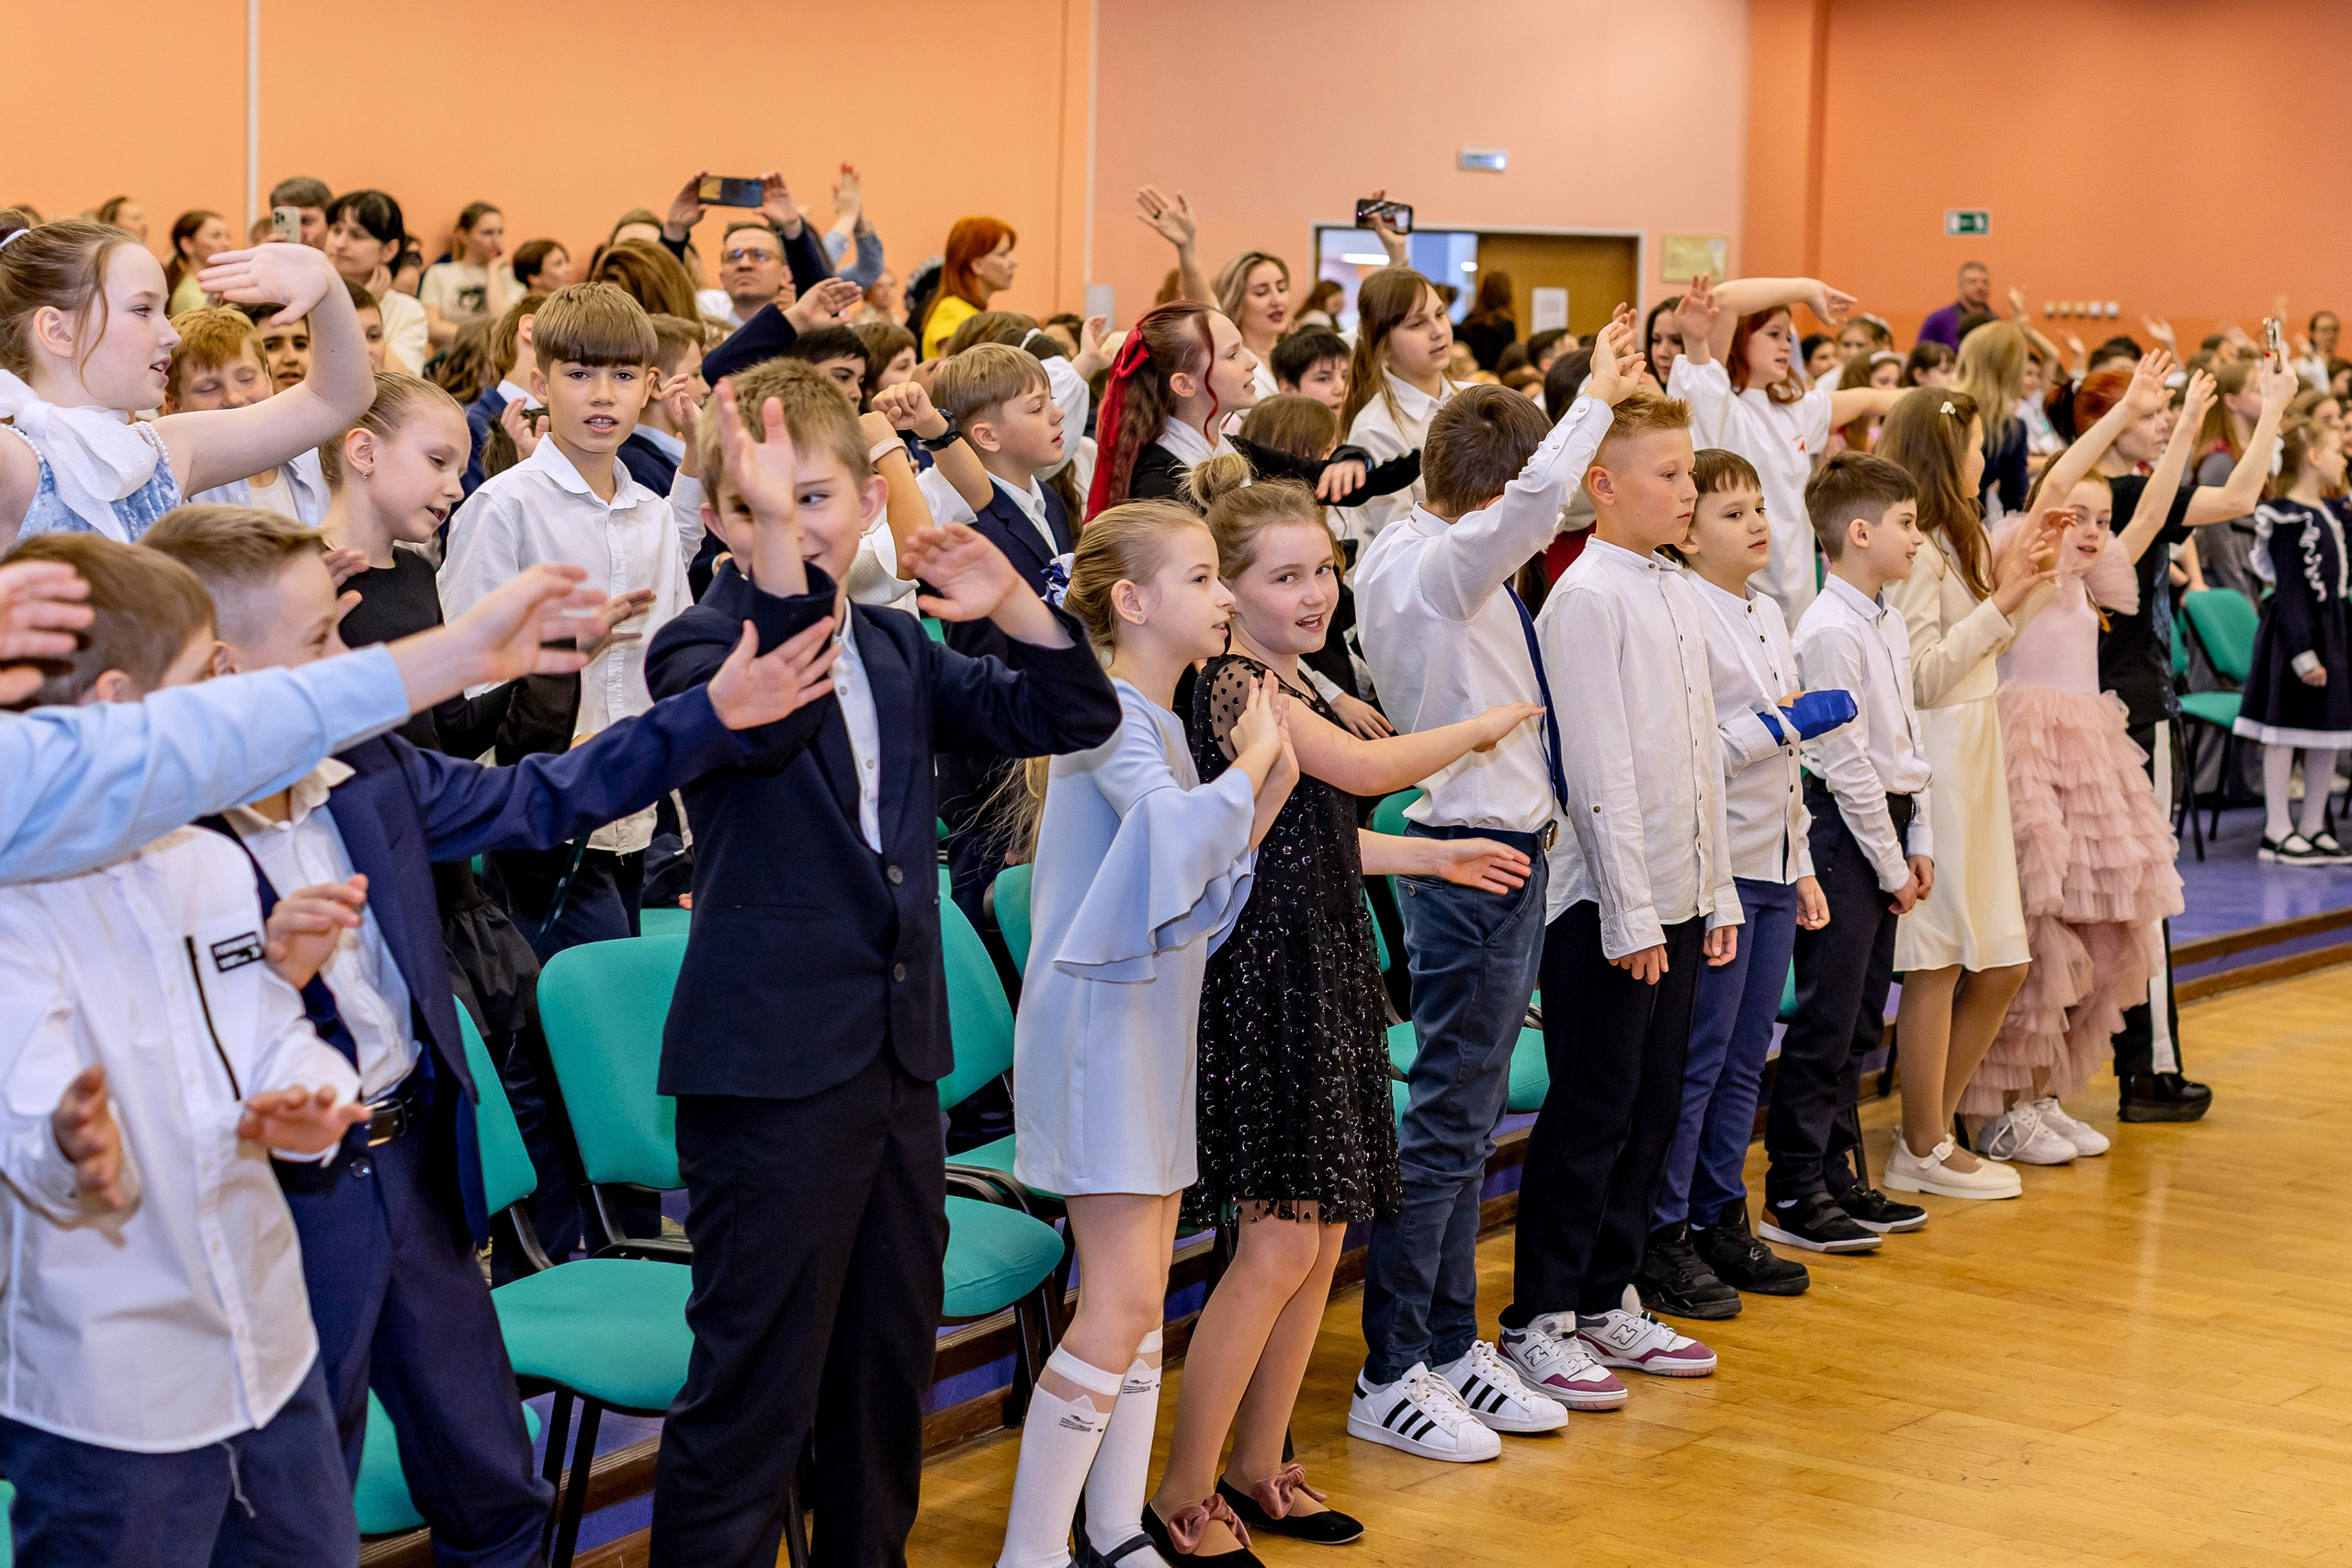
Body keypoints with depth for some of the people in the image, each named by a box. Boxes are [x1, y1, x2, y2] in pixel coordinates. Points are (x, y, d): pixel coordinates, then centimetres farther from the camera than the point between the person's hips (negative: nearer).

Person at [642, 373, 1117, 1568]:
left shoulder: (898, 649, 12)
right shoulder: (700, 643, -9)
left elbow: (1071, 718, 11)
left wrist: (1014, 606, -7)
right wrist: (771, 537, -42)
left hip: (897, 1054, 7)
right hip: (772, 1063, -7)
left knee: (888, 1367, 17)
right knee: (755, 1388, -4)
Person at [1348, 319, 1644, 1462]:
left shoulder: (1422, 557, 8)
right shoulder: (1435, 567, -19)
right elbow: (1537, 498, -34)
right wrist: (1597, 398, -23)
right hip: (1473, 856, -10)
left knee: (1467, 1115, 16)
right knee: (1447, 1119, -4)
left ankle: (1450, 1346, 27)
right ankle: (1389, 1379, 4)